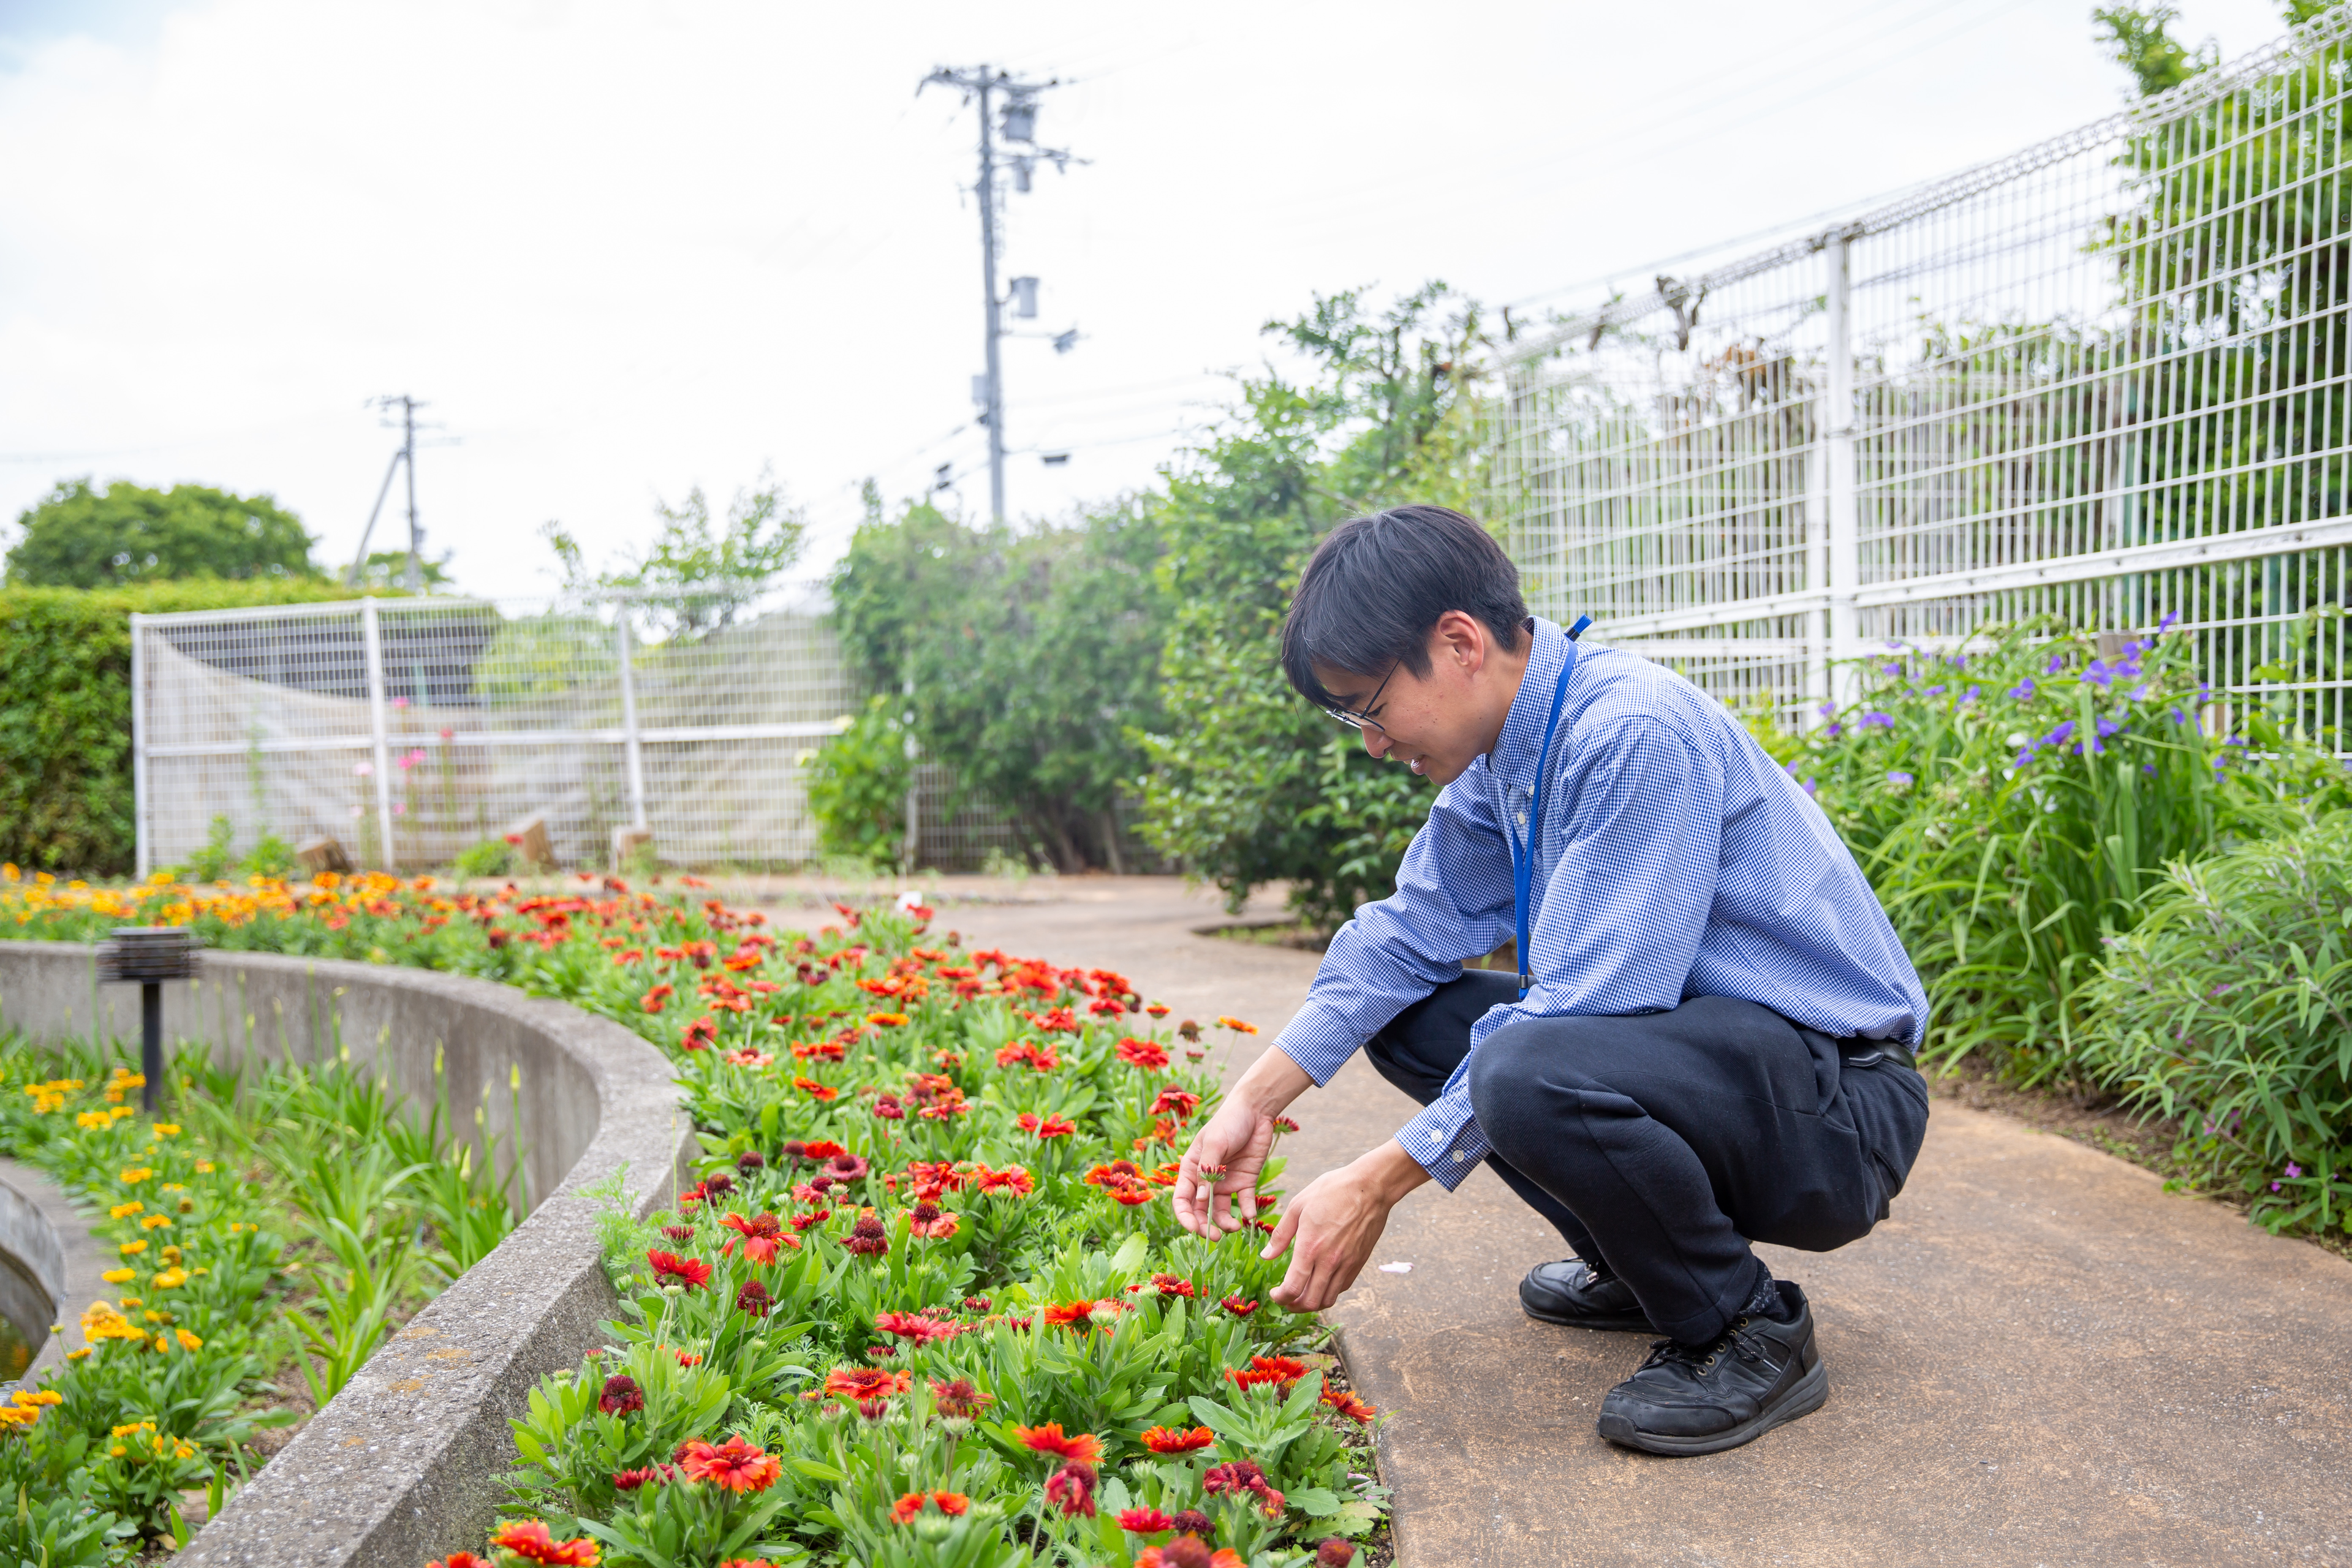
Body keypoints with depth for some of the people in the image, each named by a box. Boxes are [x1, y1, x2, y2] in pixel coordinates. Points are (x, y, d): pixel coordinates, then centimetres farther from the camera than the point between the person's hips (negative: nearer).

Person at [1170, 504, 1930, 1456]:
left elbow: (1580, 1009, -27)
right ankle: (1641, 1266, 16)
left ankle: (1750, 1332, -9)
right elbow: (1410, 933, 10)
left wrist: (1377, 1185, -22)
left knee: (1531, 1073, -35)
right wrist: (1255, 1102, 2)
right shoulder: (1502, 751, 5)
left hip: (1838, 1104, -9)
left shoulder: (1633, 734, -24)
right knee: (1408, 1017, 6)